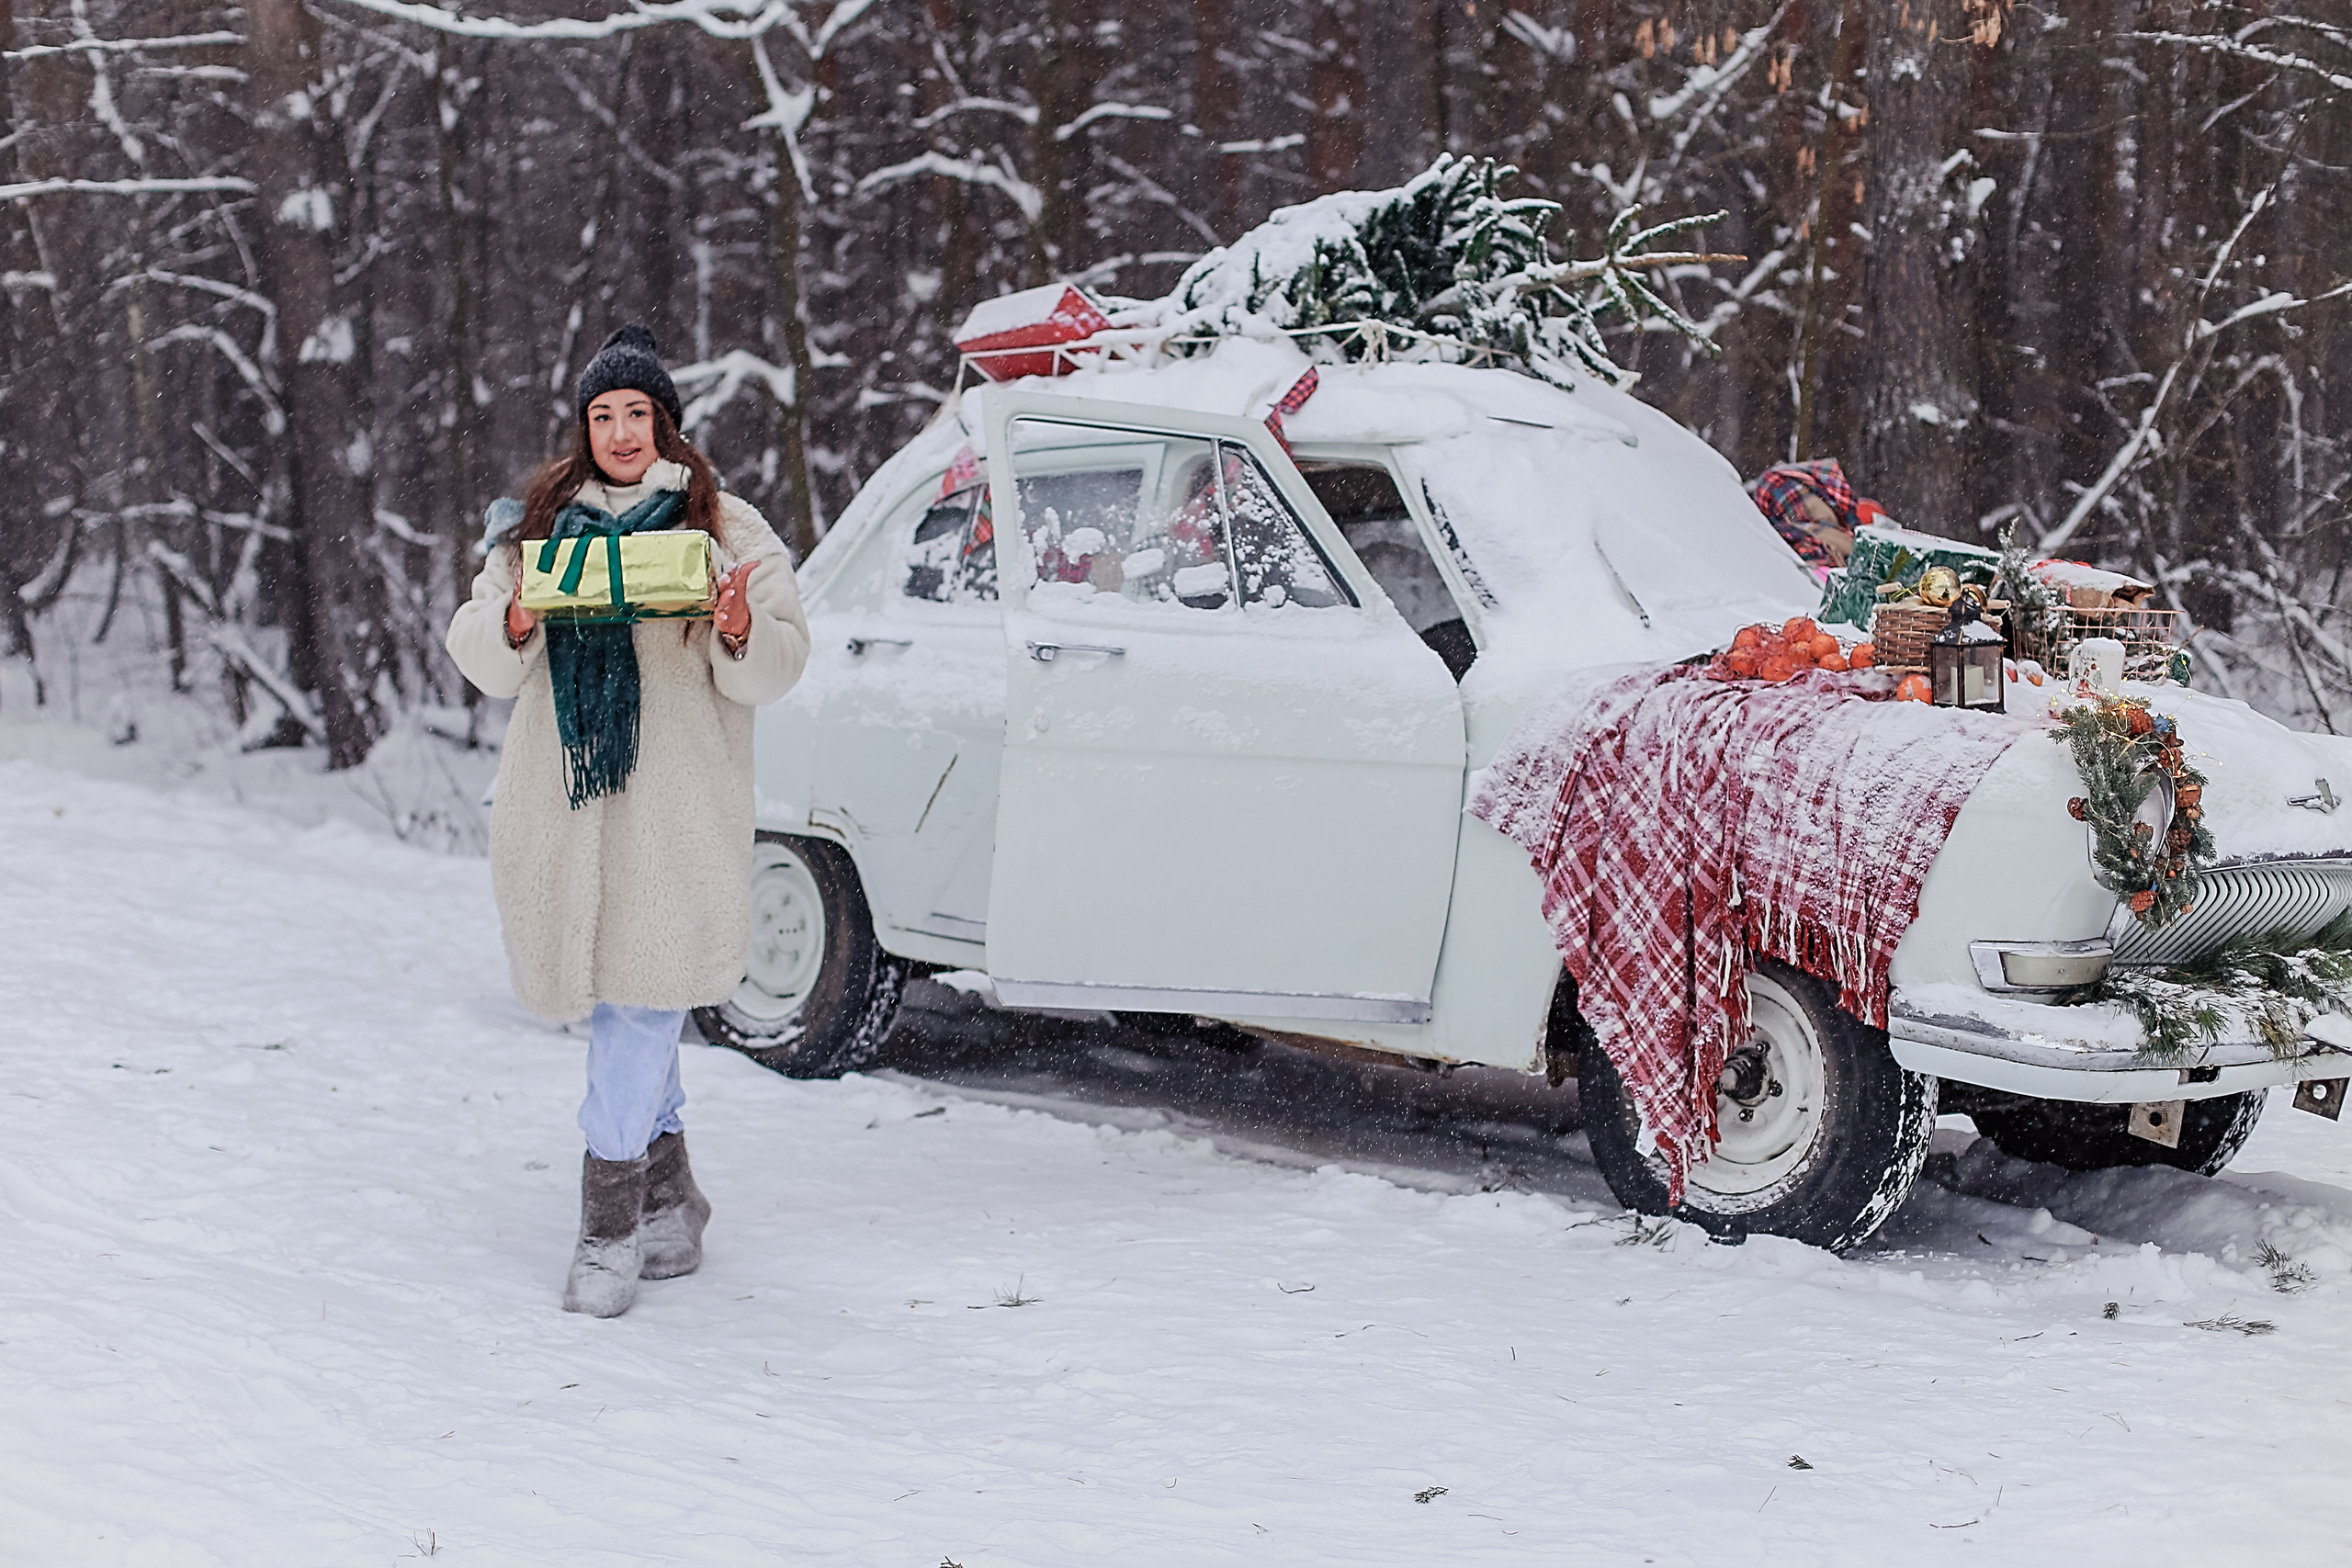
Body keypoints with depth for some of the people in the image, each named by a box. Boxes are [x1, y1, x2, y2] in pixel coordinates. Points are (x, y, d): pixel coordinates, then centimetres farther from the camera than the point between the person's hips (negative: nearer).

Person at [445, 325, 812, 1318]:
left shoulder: (724, 528, 5)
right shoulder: (537, 525, 13)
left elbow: (776, 668, -1)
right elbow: (479, 659, 8)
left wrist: (741, 630, -23)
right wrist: (514, 620, -14)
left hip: (677, 810, -4)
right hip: (564, 806, 4)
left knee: (641, 1003, -10)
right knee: (615, 1010, 12)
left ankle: (610, 1229, -5)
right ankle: (669, 1197, 26)